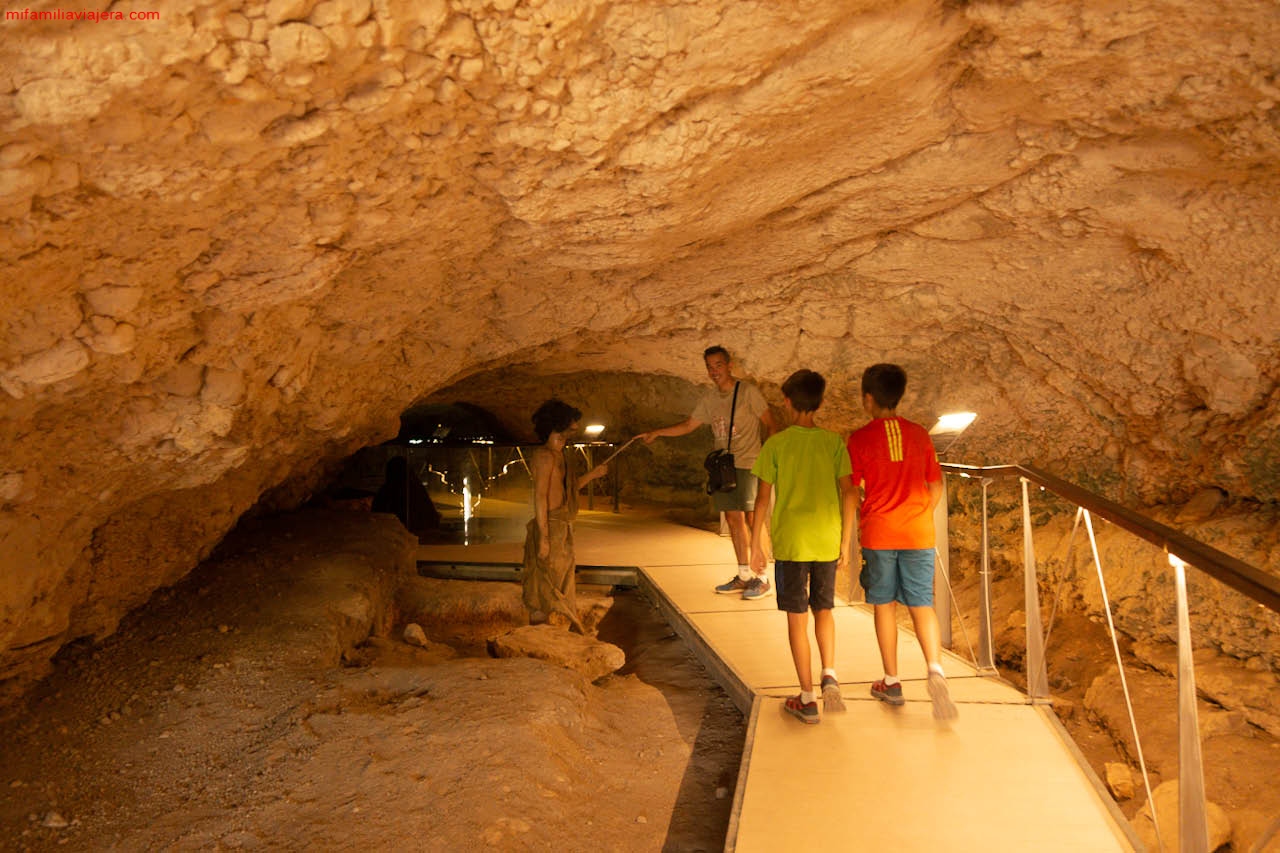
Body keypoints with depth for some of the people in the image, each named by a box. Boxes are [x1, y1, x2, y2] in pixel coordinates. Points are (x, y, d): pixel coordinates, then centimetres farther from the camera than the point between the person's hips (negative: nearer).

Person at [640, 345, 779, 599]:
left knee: (754, 520, -7)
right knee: (733, 519, 9)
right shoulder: (709, 397, 11)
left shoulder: (747, 391, -6)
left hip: (748, 464, -6)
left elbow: (771, 424, -4)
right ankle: (744, 576, 18)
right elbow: (688, 425, 19)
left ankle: (762, 579, -2)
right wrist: (656, 433, 12)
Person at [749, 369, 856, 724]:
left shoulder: (776, 444, -4)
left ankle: (807, 699, 10)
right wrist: (845, 543, 7)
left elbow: (763, 497, -5)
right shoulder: (834, 442, 1)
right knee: (824, 609, 21)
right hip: (827, 542, 2)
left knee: (797, 618, 6)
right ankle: (829, 675, 3)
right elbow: (847, 493, -1)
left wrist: (756, 545, 3)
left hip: (790, 543, -2)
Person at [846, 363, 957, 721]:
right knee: (922, 605, 6)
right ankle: (936, 669, -15)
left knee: (885, 604, 9)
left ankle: (891, 682, 16)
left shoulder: (860, 439, -7)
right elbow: (936, 487, 8)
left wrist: (860, 526, 9)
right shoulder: (919, 434, 4)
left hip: (878, 533, -2)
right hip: (918, 533, 2)